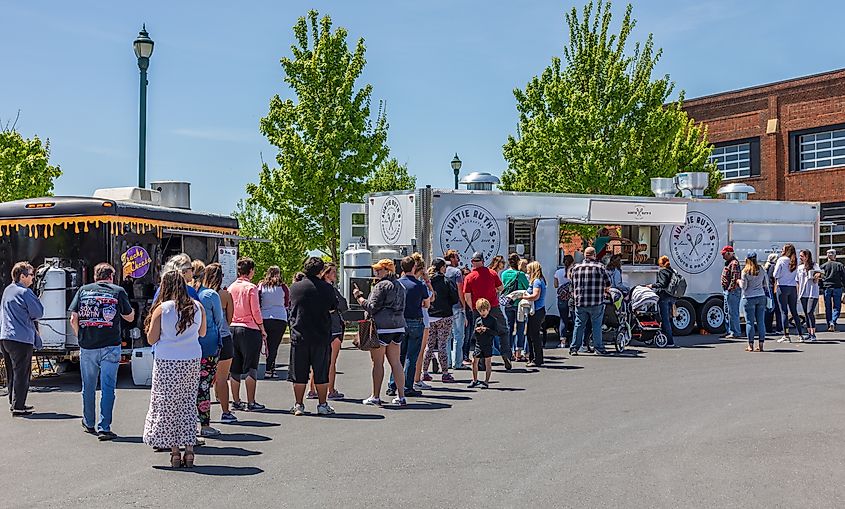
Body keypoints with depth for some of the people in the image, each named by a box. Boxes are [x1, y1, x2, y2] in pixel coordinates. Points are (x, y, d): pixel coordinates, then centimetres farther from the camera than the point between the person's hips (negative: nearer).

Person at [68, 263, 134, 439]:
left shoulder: (83, 290, 7)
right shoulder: (118, 291, 1)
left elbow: (73, 320, 5)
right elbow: (130, 317, 8)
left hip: (87, 347, 3)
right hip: (110, 346, -3)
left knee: (88, 387, 16)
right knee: (107, 388, 1)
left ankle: (89, 424, 30)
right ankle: (104, 428, -1)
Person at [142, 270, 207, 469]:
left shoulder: (161, 308, -9)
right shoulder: (197, 307, 1)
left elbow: (151, 339, -5)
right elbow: (202, 333, 14)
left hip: (167, 362, -3)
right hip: (192, 361, 3)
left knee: (168, 405, 7)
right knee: (188, 404, 12)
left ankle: (174, 451, 8)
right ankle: (189, 449, 10)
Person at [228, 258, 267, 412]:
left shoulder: (231, 287, 8)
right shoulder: (251, 288, -9)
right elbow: (256, 312, -10)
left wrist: (230, 325, 18)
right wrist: (262, 330, 0)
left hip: (232, 329, 6)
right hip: (249, 329, -6)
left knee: (234, 368, 10)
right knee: (250, 368, 0)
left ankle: (236, 401, 15)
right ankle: (251, 403, 0)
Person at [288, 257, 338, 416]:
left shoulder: (295, 287, -2)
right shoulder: (327, 288, -5)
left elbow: (291, 307, 12)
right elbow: (333, 307, 8)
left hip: (299, 336, 1)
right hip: (322, 336, -1)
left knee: (299, 373, 8)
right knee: (321, 373, 7)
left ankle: (298, 405, 12)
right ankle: (322, 405, 11)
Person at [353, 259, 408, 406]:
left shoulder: (381, 285, -10)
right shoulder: (399, 285, 16)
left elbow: (372, 307, -12)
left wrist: (358, 297, -2)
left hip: (381, 327, -8)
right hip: (398, 327, 8)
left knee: (378, 362, -1)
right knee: (395, 362, 9)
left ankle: (376, 397, 4)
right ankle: (401, 396, 8)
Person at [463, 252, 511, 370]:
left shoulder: (469, 278, -6)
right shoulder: (492, 273, -2)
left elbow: (467, 297, -7)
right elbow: (501, 288, 9)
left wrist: (473, 309, 7)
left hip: (478, 310, 0)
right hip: (494, 308, 0)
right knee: (502, 331, 13)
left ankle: (483, 362, 8)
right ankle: (506, 354, -2)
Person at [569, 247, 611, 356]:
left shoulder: (576, 268, 6)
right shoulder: (600, 267, -3)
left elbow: (573, 286, 12)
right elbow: (608, 284, 4)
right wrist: (605, 291, 25)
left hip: (580, 303, 3)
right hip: (597, 302, -3)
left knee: (579, 325, 9)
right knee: (597, 325, 6)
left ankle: (574, 348, 10)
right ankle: (598, 348, 10)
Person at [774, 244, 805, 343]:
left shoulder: (781, 260, -6)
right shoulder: (795, 261, 8)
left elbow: (776, 274, -8)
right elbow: (797, 277, 9)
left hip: (782, 287, -5)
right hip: (793, 287, 5)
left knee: (784, 312, -3)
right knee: (794, 312, 11)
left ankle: (786, 335, -4)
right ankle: (800, 334, 11)